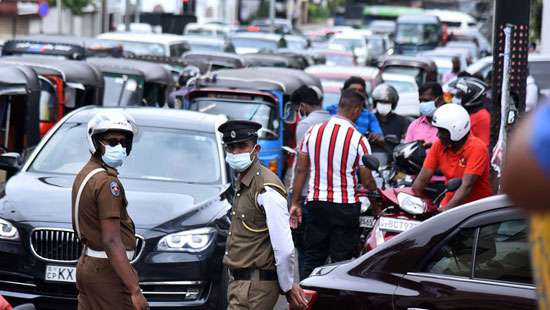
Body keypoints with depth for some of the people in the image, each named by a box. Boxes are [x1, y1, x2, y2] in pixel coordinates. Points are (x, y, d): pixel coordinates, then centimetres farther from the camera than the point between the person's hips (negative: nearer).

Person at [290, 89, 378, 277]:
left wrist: (295, 203, 11)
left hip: (316, 203, 4)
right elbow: (367, 181, -6)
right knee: (341, 262, 3)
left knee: (312, 257, 10)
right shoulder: (358, 140, -10)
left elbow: (301, 170, 4)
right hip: (345, 206, -3)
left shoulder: (313, 131, 1)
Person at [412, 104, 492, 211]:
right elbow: (422, 179, 2)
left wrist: (446, 209, -31)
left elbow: (467, 186, -22)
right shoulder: (439, 146, 3)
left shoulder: (476, 148, -14)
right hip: (450, 203, 5)